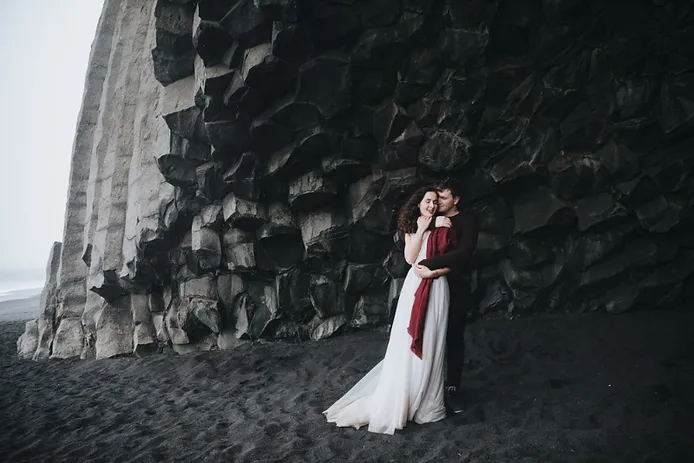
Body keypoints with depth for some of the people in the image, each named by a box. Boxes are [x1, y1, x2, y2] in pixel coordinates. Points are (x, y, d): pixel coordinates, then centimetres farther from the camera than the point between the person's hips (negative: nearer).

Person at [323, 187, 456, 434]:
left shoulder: (444, 228, 1)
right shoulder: (411, 228, 9)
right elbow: (410, 258, -5)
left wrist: (433, 271, -16)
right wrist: (420, 230, -8)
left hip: (435, 288, -2)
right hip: (414, 287, 2)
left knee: (430, 342, 4)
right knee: (407, 342, 4)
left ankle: (426, 398, 18)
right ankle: (401, 398, 15)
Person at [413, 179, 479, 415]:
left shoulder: (467, 221, -6)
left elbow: (463, 253, -23)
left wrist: (428, 264, -28)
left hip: (456, 290, -3)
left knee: (454, 339, 7)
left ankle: (452, 388, 21)